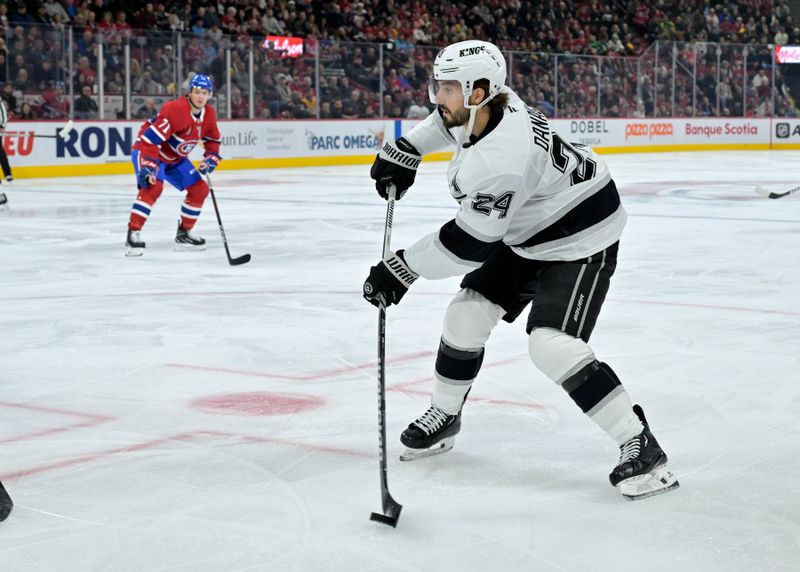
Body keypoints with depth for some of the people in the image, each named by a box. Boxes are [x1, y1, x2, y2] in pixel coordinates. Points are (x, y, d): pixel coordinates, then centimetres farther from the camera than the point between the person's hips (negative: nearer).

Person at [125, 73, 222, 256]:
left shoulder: (209, 114, -5)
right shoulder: (175, 110, -30)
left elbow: (212, 139, 14)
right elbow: (150, 139, -33)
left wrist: (211, 158, -3)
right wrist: (148, 166, -38)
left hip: (176, 159, 8)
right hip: (147, 151, -8)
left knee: (200, 190, 4)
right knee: (153, 186, -32)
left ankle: (184, 233, 18)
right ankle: (133, 233, -29)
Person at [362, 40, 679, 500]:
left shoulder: (500, 157, -36)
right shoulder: (483, 106, -10)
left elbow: (469, 244, -29)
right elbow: (445, 119, 18)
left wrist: (403, 268, -21)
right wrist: (405, 150, 12)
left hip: (580, 238, -10)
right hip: (528, 232, 10)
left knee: (552, 344, -23)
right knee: (468, 314, 7)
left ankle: (641, 446, -14)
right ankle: (444, 416, 28)